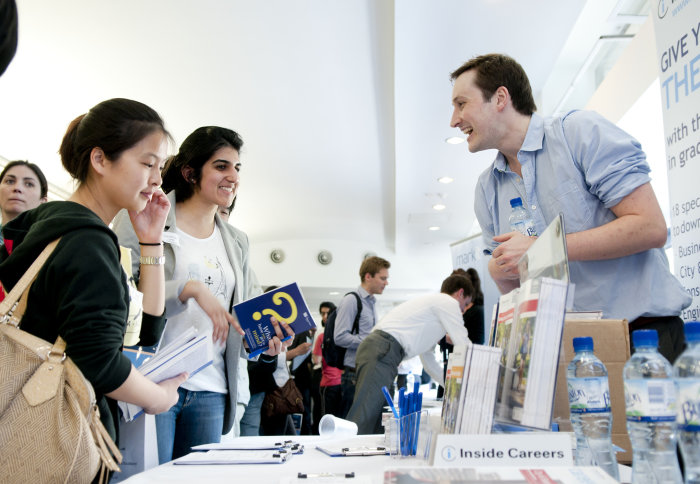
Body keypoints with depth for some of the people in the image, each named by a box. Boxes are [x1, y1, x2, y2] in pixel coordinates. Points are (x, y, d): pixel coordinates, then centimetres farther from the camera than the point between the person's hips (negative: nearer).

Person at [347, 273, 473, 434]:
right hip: (382, 351, -10)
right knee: (362, 421, -16)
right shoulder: (448, 302, 5)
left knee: (376, 423, 7)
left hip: (374, 350, 10)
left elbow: (429, 361, 37)